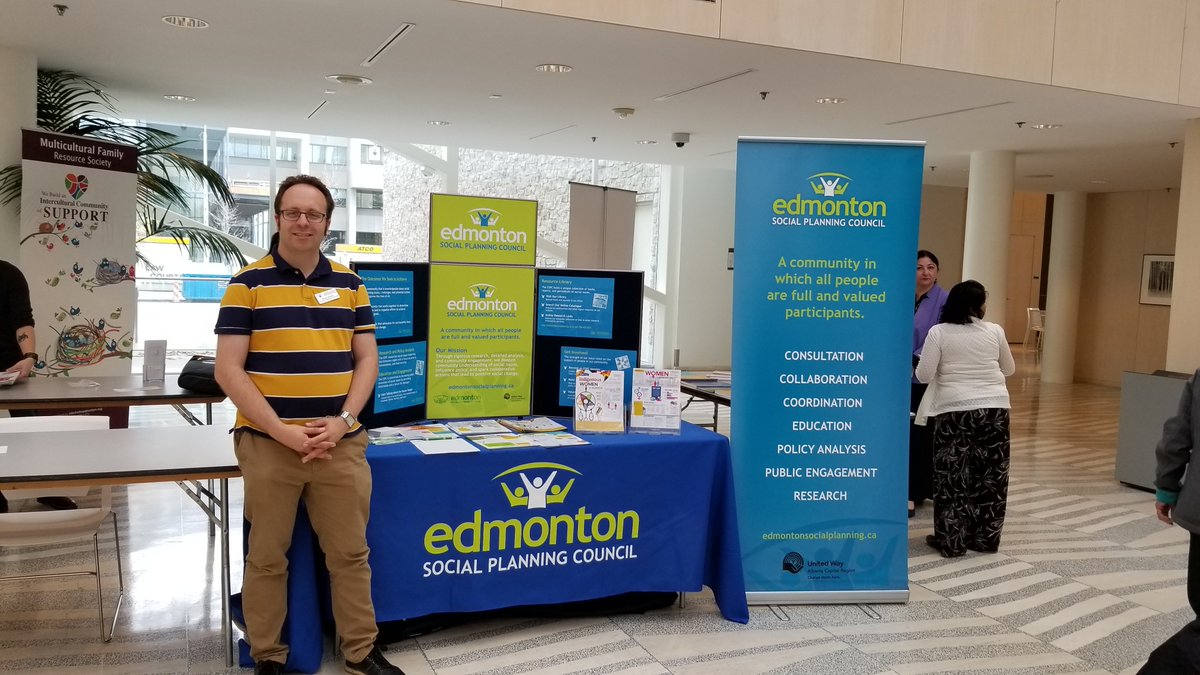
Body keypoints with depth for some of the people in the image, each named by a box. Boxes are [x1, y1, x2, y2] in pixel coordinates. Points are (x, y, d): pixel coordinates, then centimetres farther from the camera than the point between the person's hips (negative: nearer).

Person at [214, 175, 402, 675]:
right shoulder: (248, 284, -2)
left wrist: (342, 421, -7)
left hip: (341, 444, 3)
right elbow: (228, 370, -7)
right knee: (267, 558, 10)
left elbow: (367, 359, 8)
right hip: (268, 444, -2)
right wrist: (283, 431, -14)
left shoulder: (349, 284, 8)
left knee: (350, 553, 11)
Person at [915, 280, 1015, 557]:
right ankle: (986, 539, 20)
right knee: (990, 476, 12)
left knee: (952, 477, 4)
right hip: (994, 409, 3)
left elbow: (924, 375, -8)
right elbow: (1009, 369, 17)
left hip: (954, 410, -2)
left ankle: (951, 541, 8)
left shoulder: (939, 332, -5)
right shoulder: (995, 331, 3)